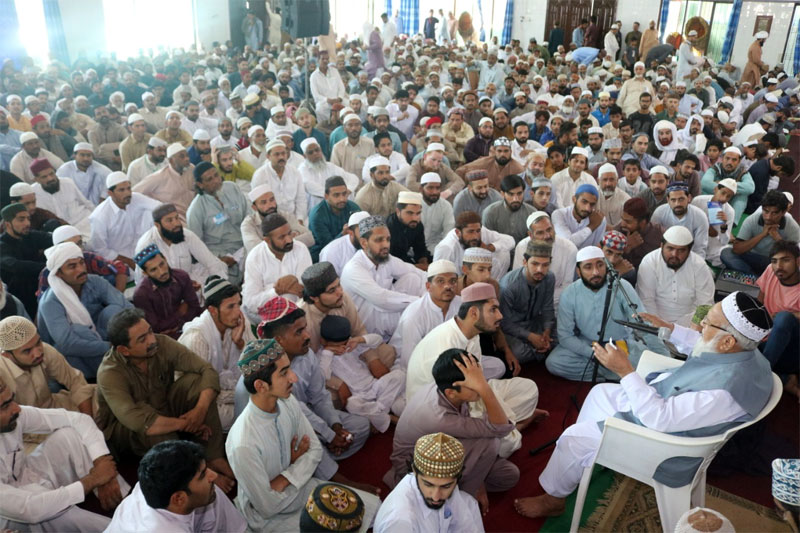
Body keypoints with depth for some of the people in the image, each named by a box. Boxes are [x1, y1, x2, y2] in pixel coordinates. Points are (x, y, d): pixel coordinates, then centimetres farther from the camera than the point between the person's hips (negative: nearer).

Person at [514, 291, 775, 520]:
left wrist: (625, 371, -33)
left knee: (574, 437, -3)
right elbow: (701, 344, 13)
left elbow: (659, 418, -35)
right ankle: (581, 459, 39)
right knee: (601, 392, 22)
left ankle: (553, 499, 23)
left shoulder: (724, 390, -40)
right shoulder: (743, 350, -12)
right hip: (668, 405, 9)